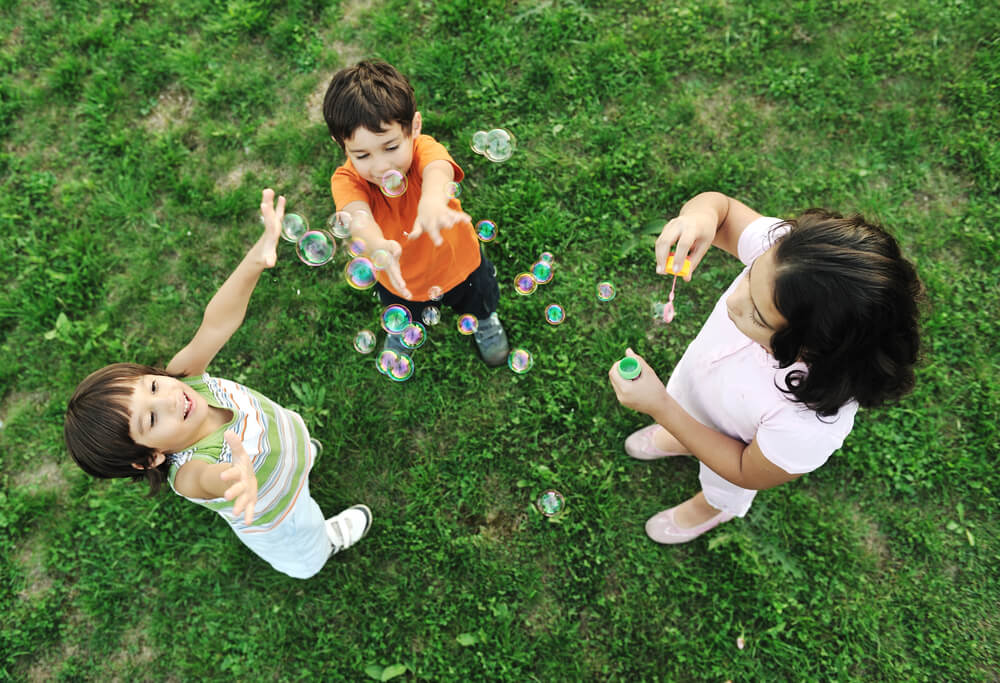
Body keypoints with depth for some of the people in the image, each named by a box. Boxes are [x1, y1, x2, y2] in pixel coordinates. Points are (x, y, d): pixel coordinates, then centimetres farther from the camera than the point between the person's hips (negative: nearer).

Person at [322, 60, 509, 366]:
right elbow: (358, 215, -54)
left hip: (459, 266, -1)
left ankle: (485, 319, 71)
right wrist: (378, 247, -79)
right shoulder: (347, 180, -32)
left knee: (479, 304, 31)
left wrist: (433, 199, -86)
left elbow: (438, 169, -60)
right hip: (399, 280, 1)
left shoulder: (423, 150, -36)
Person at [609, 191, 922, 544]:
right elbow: (721, 205, -22)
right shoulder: (781, 248, -40)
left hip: (731, 448, -3)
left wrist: (660, 408, -33)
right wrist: (700, 214, -46)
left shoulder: (811, 424, -47)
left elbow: (745, 473, -26)